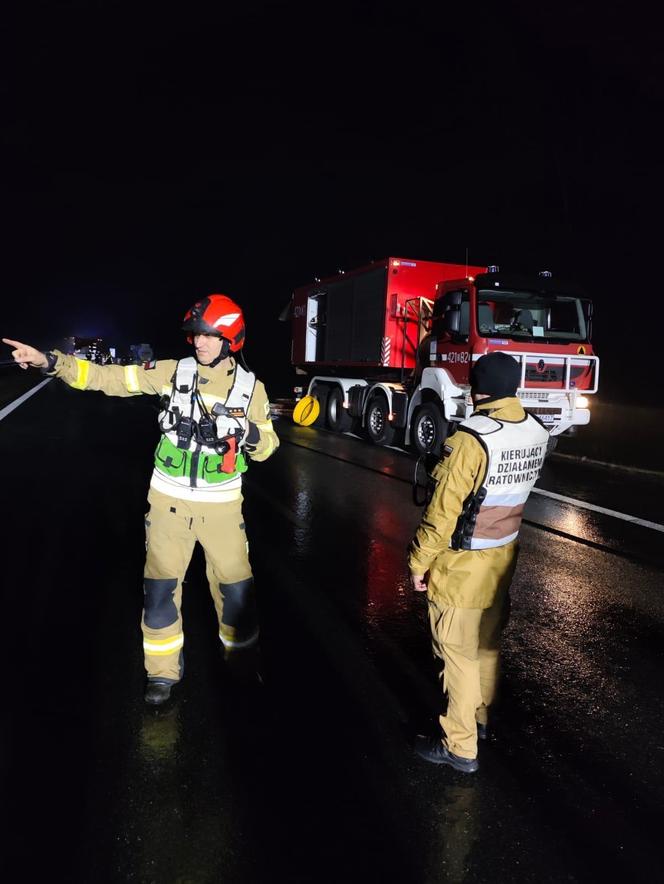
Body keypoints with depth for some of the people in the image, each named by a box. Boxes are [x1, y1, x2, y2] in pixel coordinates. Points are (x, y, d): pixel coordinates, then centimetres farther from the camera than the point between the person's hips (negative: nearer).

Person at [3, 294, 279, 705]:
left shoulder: (250, 387, -3)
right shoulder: (174, 371, -4)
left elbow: (266, 446, 2)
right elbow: (111, 377, -7)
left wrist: (249, 433, -21)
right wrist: (51, 361, -17)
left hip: (221, 504, 0)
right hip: (169, 498, 1)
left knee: (234, 581, 7)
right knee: (160, 585, 6)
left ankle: (241, 652, 34)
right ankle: (163, 671, 25)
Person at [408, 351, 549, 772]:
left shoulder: (472, 439, -26)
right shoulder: (536, 431, -2)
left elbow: (443, 511, -21)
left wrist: (419, 562, -10)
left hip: (462, 565, -7)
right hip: (504, 557, 8)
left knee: (459, 654, 6)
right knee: (488, 644, 23)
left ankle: (460, 747, 21)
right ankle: (480, 716, 43)